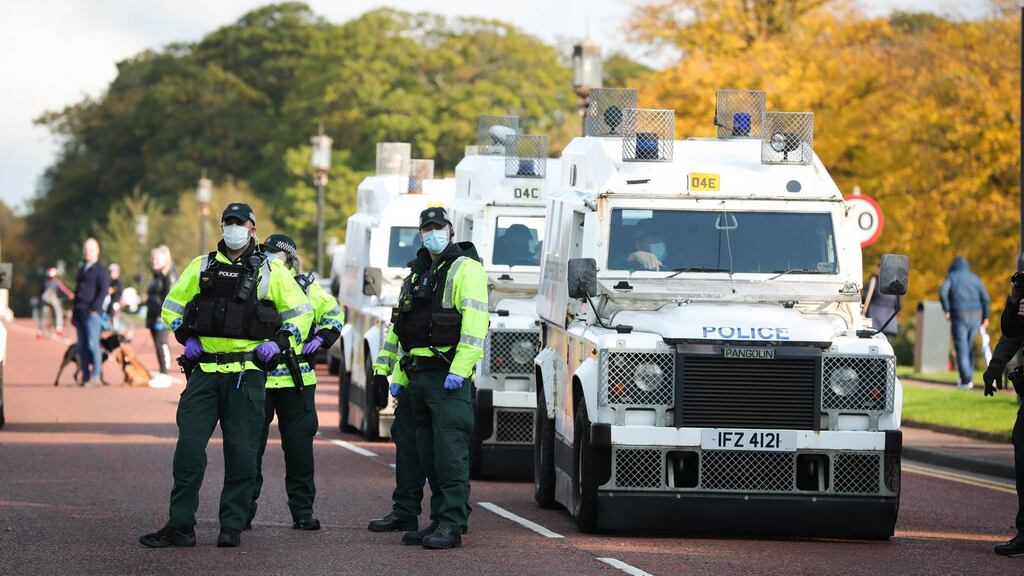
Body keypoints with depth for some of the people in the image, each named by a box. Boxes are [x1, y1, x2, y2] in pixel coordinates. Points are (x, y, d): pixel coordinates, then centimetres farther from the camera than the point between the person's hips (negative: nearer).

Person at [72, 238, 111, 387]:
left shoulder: (101, 269, 0)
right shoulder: (82, 269, 22)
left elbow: (103, 290, -10)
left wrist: (94, 308, -18)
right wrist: (74, 312, 18)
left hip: (92, 313, -7)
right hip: (80, 312, 7)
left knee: (92, 344, -12)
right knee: (82, 347, 5)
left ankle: (96, 376, -11)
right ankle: (85, 377, 7)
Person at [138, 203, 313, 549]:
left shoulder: (271, 273, 4)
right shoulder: (201, 267, 11)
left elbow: (301, 312, 10)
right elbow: (172, 305, 21)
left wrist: (279, 343, -4)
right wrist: (186, 338, 5)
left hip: (247, 374, -2)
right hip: (204, 371, 2)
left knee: (241, 452, 0)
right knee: (189, 447, -4)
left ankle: (232, 527, 7)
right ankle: (180, 526, -1)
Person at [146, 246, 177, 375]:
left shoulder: (169, 275, -8)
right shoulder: (156, 275, 19)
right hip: (153, 315, 9)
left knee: (161, 343, -15)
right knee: (158, 344, 7)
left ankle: (165, 372, -15)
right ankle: (162, 373, 10)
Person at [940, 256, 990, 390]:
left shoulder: (951, 277, 7)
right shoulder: (974, 277, 15)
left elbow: (943, 292, -11)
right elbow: (985, 297, 5)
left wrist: (947, 310, -4)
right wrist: (986, 316, 9)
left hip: (959, 315, -3)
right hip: (976, 315, 3)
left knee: (961, 348, -3)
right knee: (969, 346, 15)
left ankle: (966, 381, -11)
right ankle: (968, 377, 14)